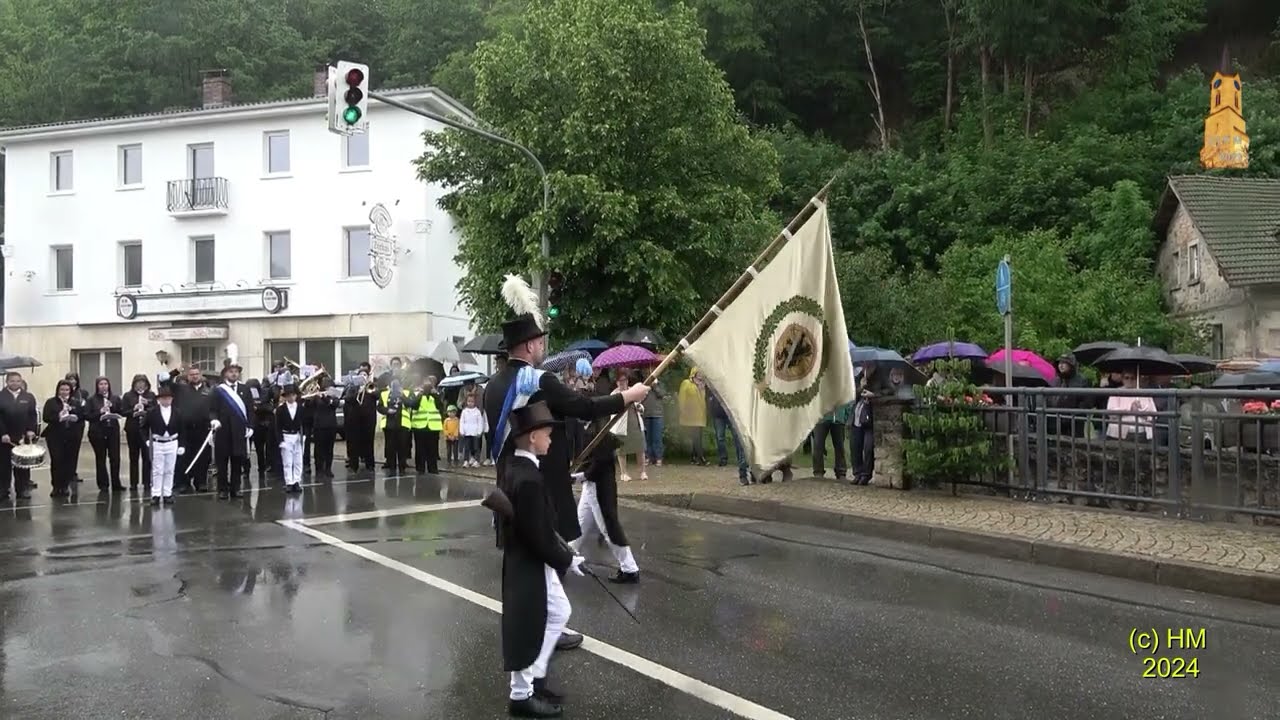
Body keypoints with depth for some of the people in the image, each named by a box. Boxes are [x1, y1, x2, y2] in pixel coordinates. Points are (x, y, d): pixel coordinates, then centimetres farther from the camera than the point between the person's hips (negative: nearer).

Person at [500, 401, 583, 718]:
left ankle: (535, 678, 30)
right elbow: (537, 535, -26)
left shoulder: (514, 465, -1)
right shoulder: (528, 478, -28)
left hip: (531, 560, 10)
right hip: (529, 564, -10)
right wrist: (566, 560, -15)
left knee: (559, 614, 20)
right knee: (527, 626, 4)